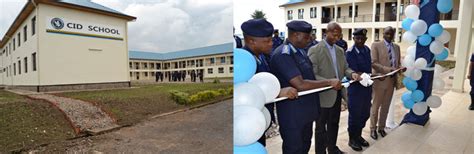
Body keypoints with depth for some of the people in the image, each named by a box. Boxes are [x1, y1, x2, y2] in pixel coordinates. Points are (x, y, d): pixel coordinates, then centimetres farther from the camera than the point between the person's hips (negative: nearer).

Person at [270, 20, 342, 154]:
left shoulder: (300, 51, 8)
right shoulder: (283, 55, -24)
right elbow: (300, 84, -29)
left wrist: (331, 82, 6)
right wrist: (329, 82, -21)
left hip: (306, 109, 9)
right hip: (293, 114, -9)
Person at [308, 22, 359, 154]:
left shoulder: (340, 50, 10)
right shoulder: (315, 50, -15)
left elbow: (345, 68, 12)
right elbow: (312, 75, -20)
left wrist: (352, 73, -10)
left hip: (337, 93, 7)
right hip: (324, 95, -7)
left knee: (334, 124, 22)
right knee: (321, 126, 9)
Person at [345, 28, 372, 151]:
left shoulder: (367, 49, 6)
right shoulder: (350, 53, -15)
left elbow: (368, 66, 14)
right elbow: (355, 73, -20)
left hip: (367, 87, 7)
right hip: (356, 88, -7)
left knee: (365, 114, 17)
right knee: (355, 115, 5)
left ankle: (358, 135, 36)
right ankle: (352, 139, 24)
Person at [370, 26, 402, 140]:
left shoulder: (396, 47, 12)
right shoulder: (376, 45, -6)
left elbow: (398, 63, 16)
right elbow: (373, 63, -14)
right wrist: (389, 69, -25)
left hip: (392, 80, 5)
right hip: (380, 80, -5)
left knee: (386, 106, 14)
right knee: (376, 106, 6)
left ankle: (381, 127, 29)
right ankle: (373, 128, 19)